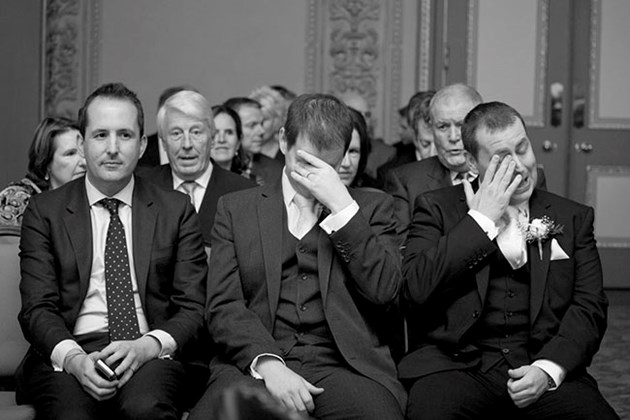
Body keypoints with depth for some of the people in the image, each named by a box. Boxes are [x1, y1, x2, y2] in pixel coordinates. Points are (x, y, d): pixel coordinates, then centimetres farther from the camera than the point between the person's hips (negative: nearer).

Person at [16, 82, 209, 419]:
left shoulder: (176, 211, 12)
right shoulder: (45, 212, 11)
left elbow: (193, 307, 6)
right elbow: (37, 308, 3)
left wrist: (148, 346, -14)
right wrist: (73, 358, -18)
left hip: (151, 355, 1)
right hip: (67, 356, 0)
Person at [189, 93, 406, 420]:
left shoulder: (371, 206, 15)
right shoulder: (236, 208, 15)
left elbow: (384, 290, -1)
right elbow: (223, 307, 4)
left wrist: (341, 205, -5)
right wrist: (267, 363, -14)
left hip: (344, 365, 0)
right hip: (255, 365, 1)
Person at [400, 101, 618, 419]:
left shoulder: (572, 218, 15)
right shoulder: (437, 208, 9)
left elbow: (589, 306, 7)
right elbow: (416, 288, -6)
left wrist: (549, 369, -10)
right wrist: (480, 220, -5)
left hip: (542, 363, 2)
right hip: (459, 365, -2)